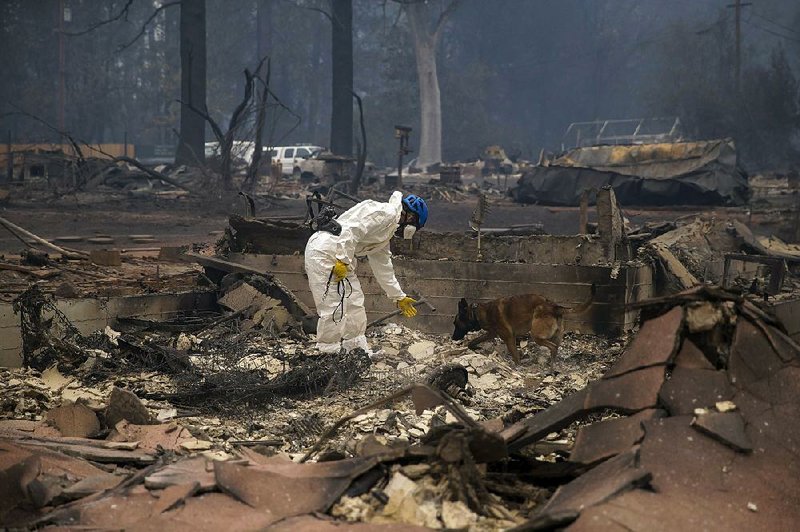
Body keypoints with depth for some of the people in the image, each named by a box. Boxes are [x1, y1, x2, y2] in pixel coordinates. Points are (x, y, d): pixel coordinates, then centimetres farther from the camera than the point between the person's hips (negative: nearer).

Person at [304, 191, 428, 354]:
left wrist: (399, 297, 33)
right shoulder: (385, 213, -10)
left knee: (354, 302, 15)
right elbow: (352, 230, -23)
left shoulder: (386, 232, 22)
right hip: (324, 250, -11)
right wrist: (343, 260, -24)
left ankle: (358, 350, 25)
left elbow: (383, 268, 29)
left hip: (339, 257, 11)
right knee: (334, 307, -10)